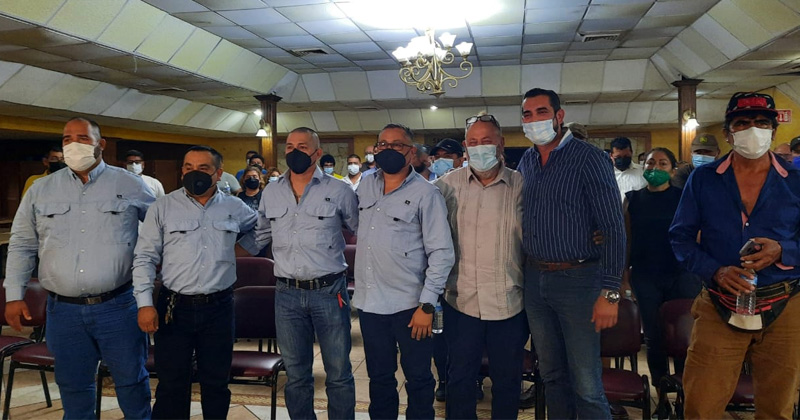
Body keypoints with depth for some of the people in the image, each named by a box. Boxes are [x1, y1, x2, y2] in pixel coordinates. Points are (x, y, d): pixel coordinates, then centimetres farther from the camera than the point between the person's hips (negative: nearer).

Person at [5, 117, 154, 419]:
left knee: (131, 380, 9)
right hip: (63, 310, 3)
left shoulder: (129, 184, 0)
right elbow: (21, 245, 12)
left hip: (118, 306, -2)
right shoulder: (41, 190, 8)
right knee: (73, 386, 15)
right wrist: (14, 295, 6)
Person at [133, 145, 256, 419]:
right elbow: (145, 258, -2)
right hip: (174, 308, -1)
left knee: (216, 384, 12)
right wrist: (145, 303, -9)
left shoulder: (235, 208, 4)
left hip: (219, 308, 2)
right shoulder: (163, 208, -1)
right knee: (172, 385, 7)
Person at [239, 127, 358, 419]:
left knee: (338, 373, 7)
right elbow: (258, 237, 18)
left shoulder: (338, 191, -3)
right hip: (287, 294, 3)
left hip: (329, 291, -3)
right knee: (296, 375, 14)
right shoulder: (270, 193, 8)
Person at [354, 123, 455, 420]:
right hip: (369, 302, 4)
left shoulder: (425, 193, -8)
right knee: (379, 377, 18)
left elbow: (442, 253, -10)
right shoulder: (365, 186, 7)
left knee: (418, 378, 9)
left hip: (409, 305, -4)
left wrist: (427, 305, -14)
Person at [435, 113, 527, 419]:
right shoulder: (449, 184, 0)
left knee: (507, 379, 16)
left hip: (508, 302, 0)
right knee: (459, 377, 14)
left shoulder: (520, 185, -2)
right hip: (461, 301, 1)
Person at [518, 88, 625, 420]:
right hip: (534, 278, 6)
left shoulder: (588, 158, -10)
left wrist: (609, 292, -17)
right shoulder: (526, 162, 8)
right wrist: (522, 273, 8)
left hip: (576, 279, -6)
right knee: (552, 376, 17)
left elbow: (613, 229, -13)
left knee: (586, 385, -1)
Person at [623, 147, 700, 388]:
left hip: (681, 275, -2)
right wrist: (625, 268, 4)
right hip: (645, 276, 2)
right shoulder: (633, 199, 7)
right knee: (653, 334, 10)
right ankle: (660, 387, 24)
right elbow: (627, 238, 9)